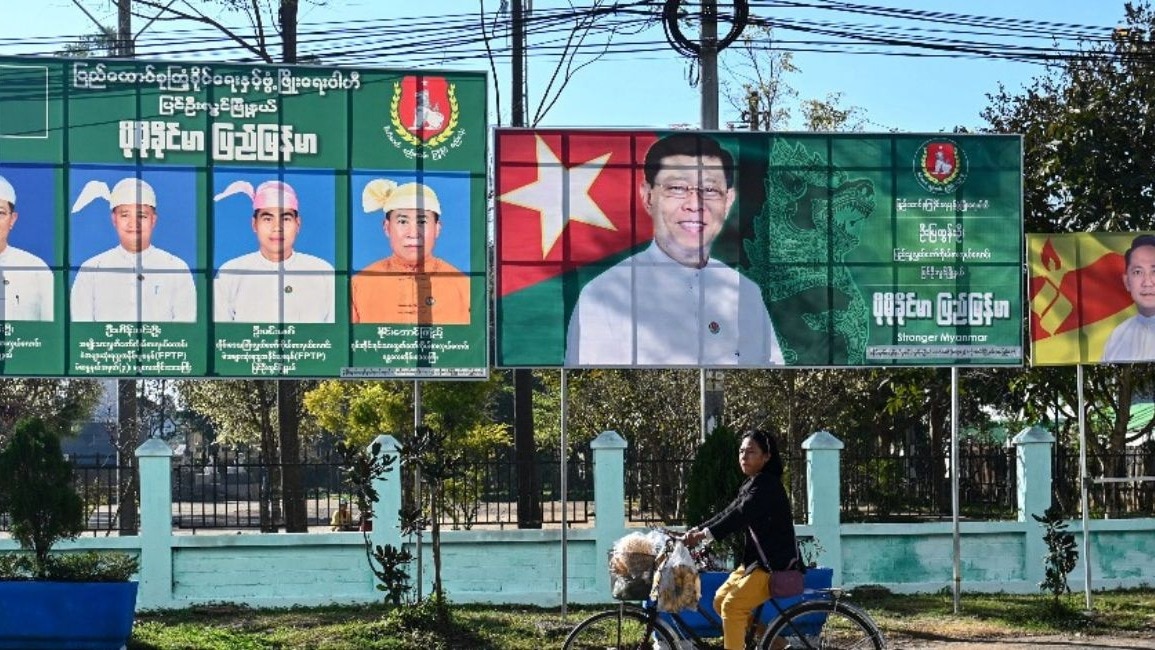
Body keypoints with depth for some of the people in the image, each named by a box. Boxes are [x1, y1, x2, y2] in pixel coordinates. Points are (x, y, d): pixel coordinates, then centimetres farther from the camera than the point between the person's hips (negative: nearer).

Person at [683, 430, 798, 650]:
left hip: (776, 564, -10)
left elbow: (740, 515, -26)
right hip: (756, 560, 10)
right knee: (720, 600, 8)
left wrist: (704, 535, -31)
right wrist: (696, 531, -2)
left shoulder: (767, 484, -15)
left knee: (732, 606, -17)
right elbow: (728, 513, 10)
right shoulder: (750, 485, 15)